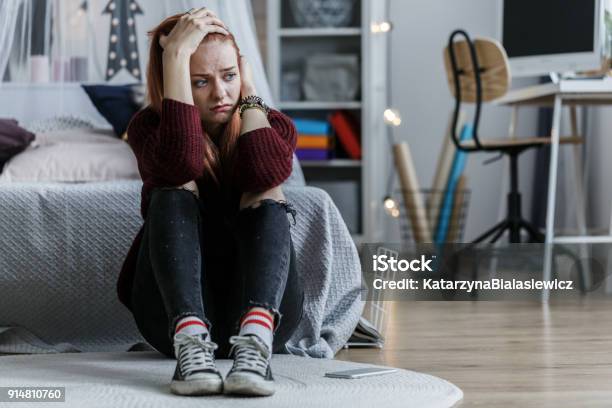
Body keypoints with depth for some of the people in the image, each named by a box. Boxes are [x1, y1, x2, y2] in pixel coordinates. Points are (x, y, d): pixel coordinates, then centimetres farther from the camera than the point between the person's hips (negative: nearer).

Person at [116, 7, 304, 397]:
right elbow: (181, 162, -27)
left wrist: (249, 90, -10)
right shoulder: (150, 126, 0)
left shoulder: (273, 126, 4)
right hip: (174, 312, -1)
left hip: (261, 307, 1)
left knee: (266, 195, -22)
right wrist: (176, 55, -25)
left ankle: (256, 339, -48)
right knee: (176, 191, -21)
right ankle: (190, 340, -46)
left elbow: (267, 173, -23)